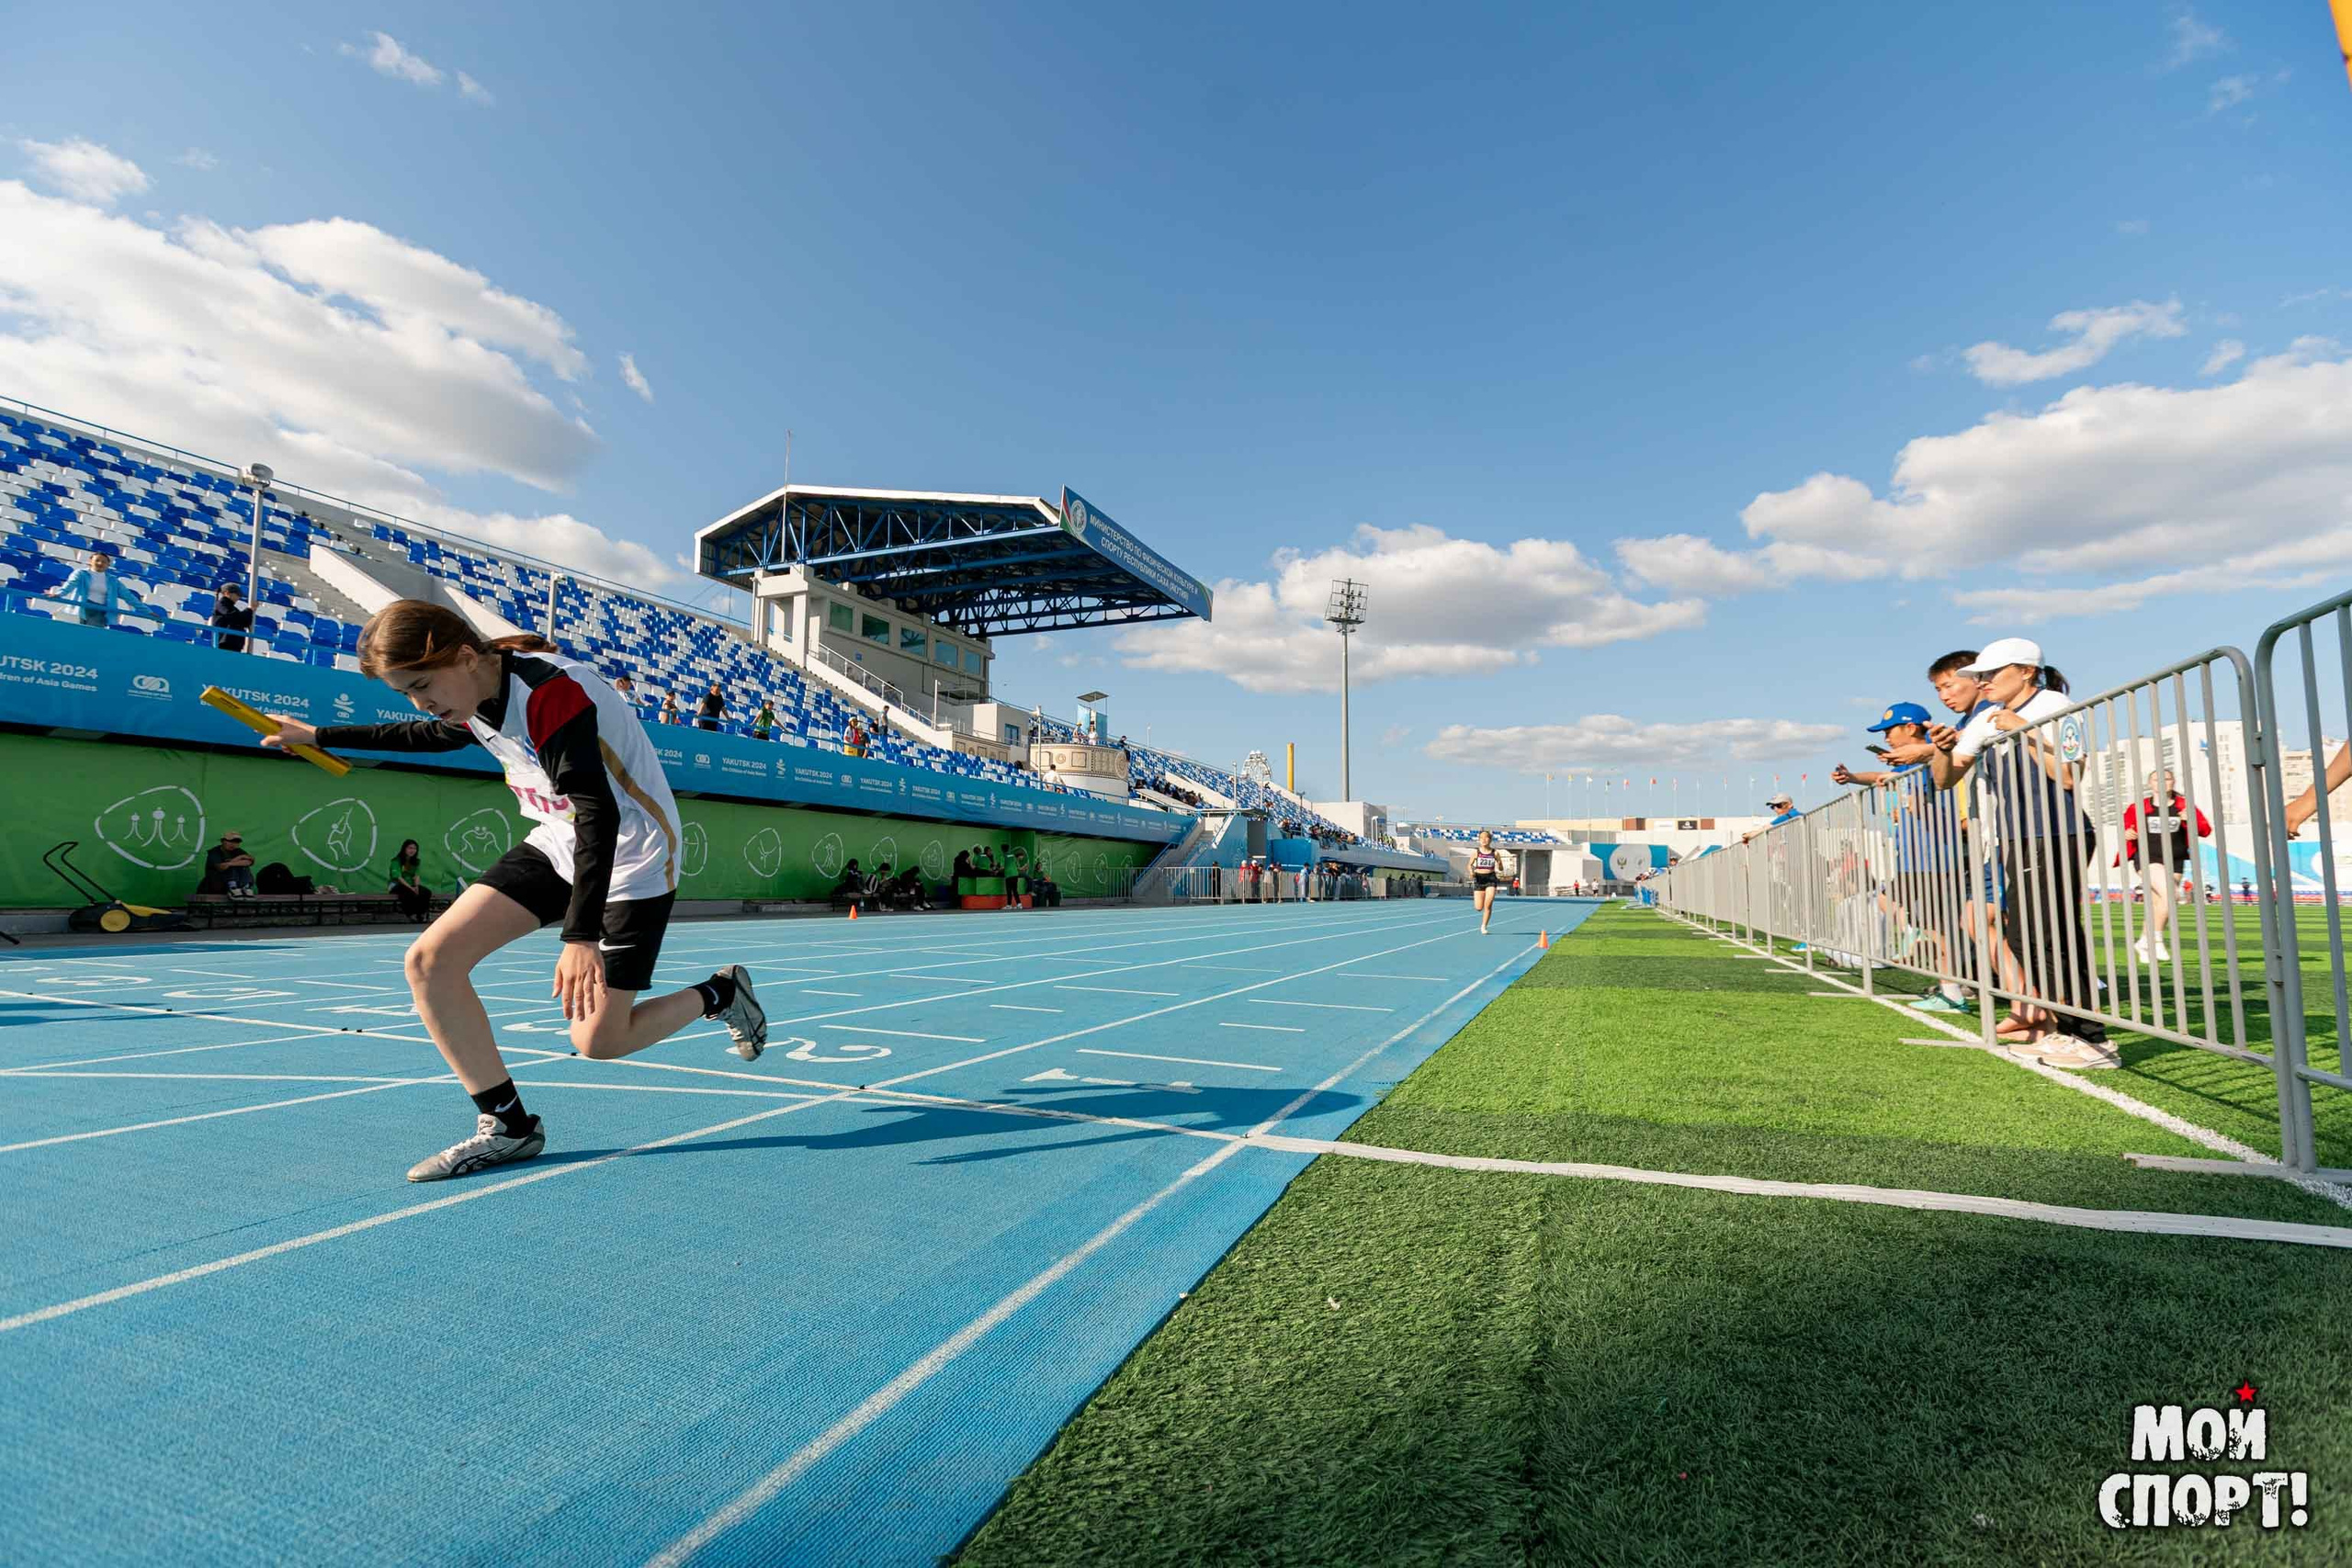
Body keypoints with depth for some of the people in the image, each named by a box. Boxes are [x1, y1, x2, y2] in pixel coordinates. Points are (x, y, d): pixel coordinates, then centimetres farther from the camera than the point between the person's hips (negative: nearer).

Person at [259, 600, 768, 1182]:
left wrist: (581, 937, -39)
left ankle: (722, 992, 18)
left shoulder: (550, 692, -27)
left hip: (631, 858, -9)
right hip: (556, 844, 9)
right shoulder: (474, 699, 1)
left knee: (597, 1042, -9)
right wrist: (319, 736, 32)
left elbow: (598, 814, -34)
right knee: (429, 961, -4)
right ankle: (508, 1127, 6)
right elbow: (425, 736, 28)